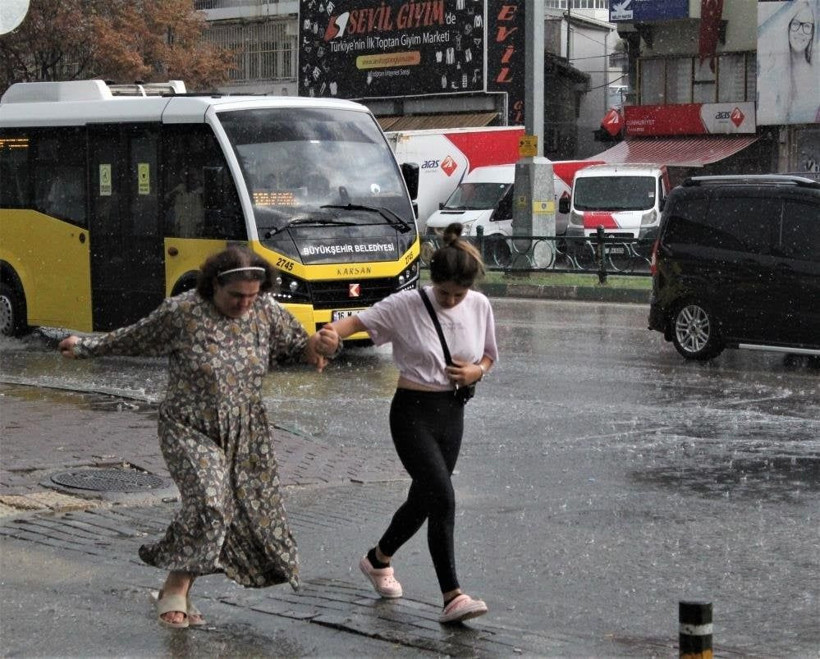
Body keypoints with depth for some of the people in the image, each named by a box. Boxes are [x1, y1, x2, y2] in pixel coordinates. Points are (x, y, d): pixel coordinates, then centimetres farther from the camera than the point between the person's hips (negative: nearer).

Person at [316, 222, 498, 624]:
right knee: (442, 498, -17)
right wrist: (333, 331, -41)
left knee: (423, 501, 15)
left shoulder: (480, 306, 2)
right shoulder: (407, 305, -12)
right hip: (413, 412, -5)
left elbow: (489, 355, 15)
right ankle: (452, 596, -15)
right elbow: (361, 320, -19)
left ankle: (378, 560, 41)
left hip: (452, 413, 6)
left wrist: (477, 372, -7)